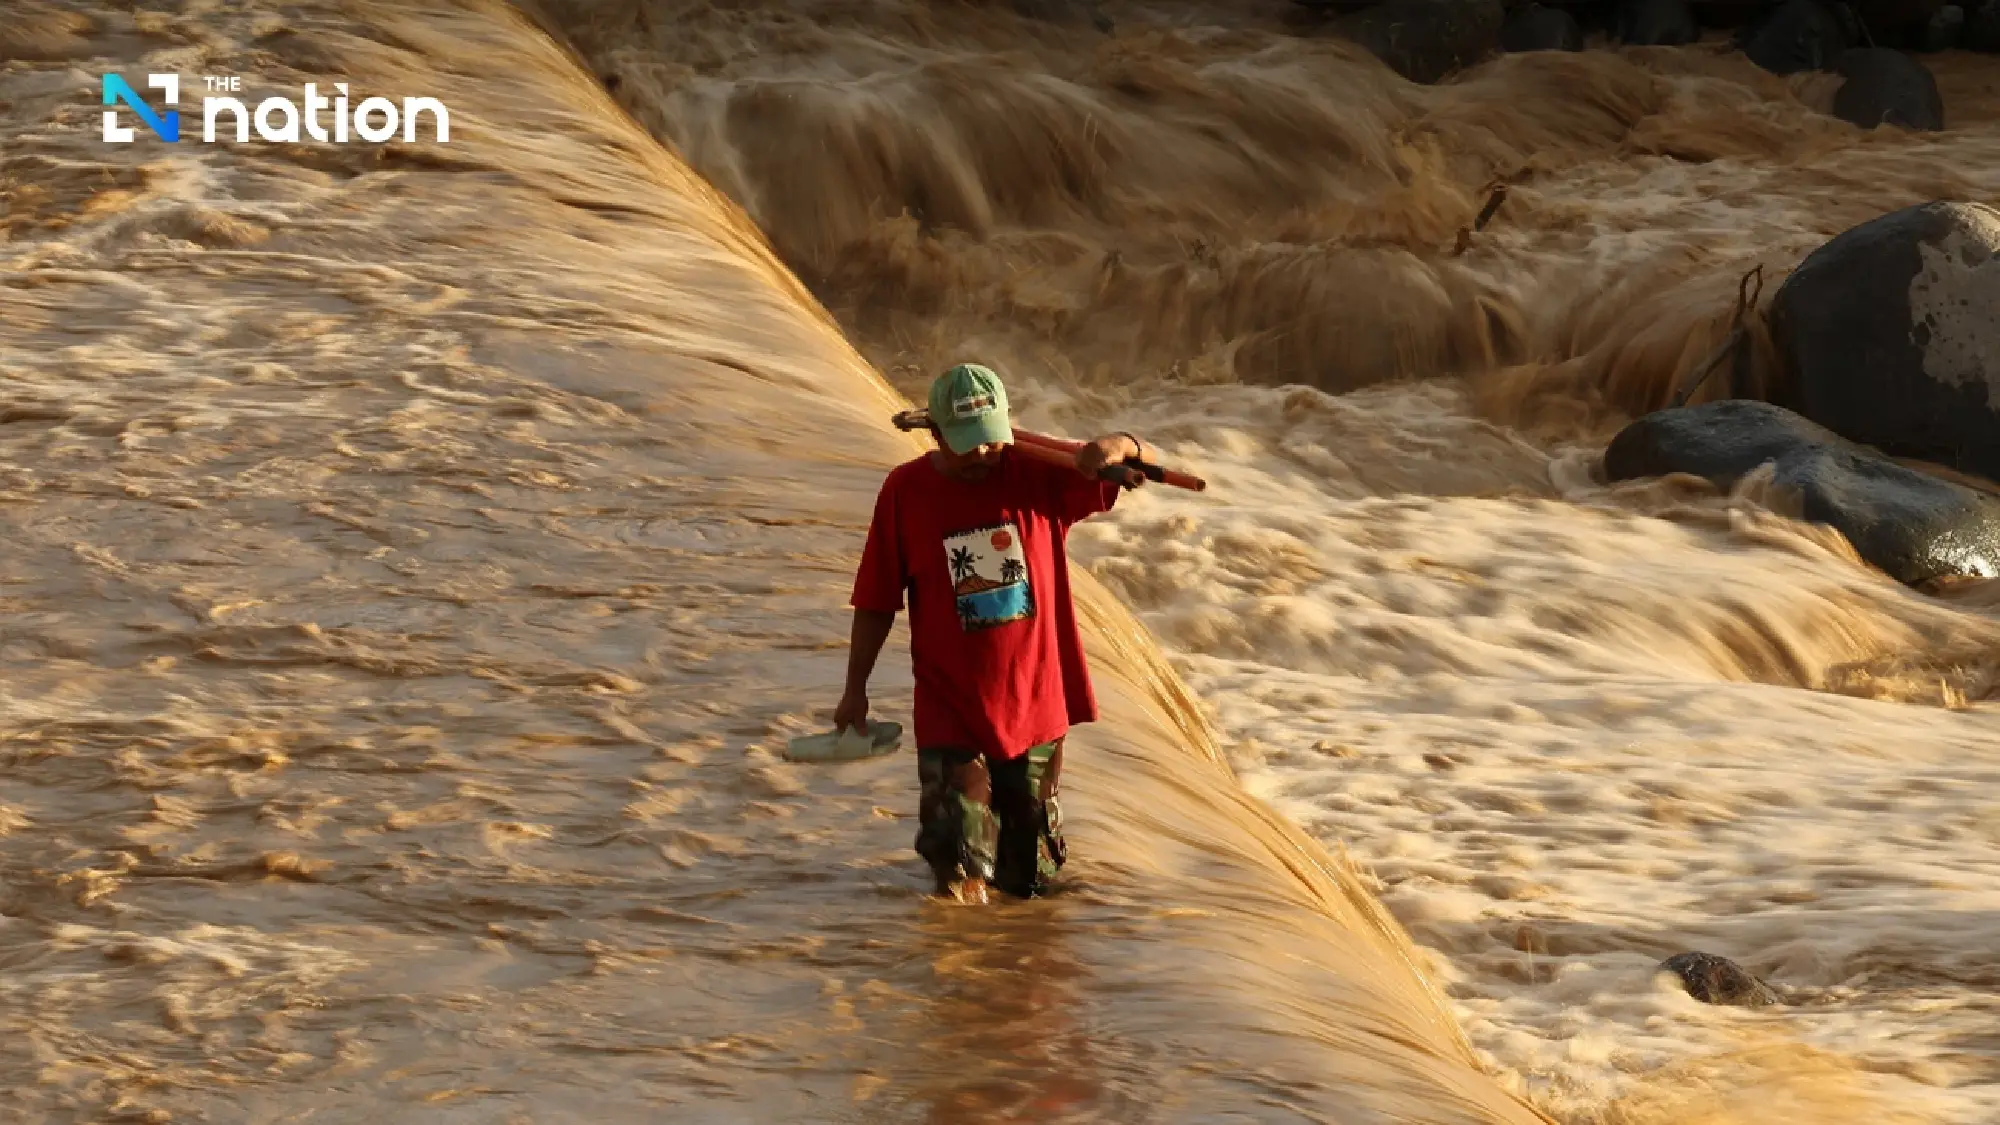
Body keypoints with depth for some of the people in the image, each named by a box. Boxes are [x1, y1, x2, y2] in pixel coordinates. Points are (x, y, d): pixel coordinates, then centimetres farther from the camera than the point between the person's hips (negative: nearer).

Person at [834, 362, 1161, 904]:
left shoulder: (1040, 475, -4)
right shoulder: (904, 491, -6)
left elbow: (1151, 463, -5)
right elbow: (876, 601, 1)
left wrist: (1121, 446, -28)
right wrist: (855, 691, 2)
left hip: (1035, 704, 2)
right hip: (949, 710, -2)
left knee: (1030, 877, 13)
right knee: (959, 860, -13)